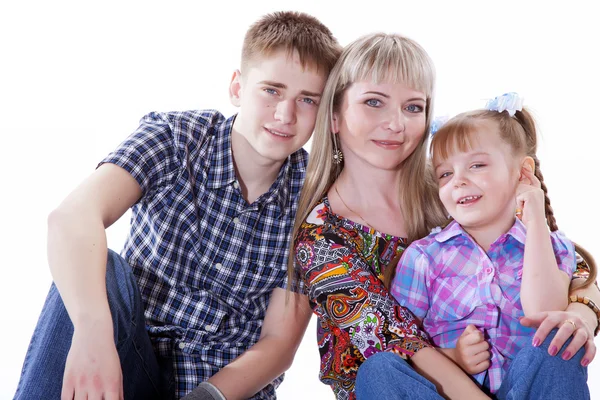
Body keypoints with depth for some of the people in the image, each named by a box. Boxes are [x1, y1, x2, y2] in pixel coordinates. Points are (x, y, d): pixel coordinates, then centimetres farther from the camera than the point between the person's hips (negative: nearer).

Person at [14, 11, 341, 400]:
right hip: (130, 366, 1)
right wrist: (93, 331, -48)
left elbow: (278, 344, -6)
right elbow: (72, 217, -29)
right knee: (97, 270, -30)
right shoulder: (174, 137, -10)